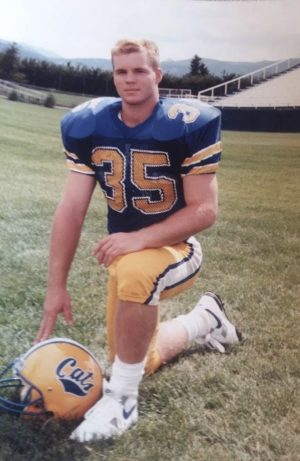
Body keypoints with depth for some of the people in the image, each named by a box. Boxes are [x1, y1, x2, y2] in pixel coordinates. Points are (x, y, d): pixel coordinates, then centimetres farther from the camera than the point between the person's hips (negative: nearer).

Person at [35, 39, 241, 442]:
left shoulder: (188, 125, -19)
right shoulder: (89, 126, -8)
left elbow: (204, 210, -20)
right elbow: (71, 209, -9)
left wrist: (139, 238, -33)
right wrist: (57, 285, -11)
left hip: (176, 247, -5)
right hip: (126, 251, 6)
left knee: (134, 272, -41)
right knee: (139, 360, 13)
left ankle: (121, 397, -20)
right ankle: (203, 319, 41)